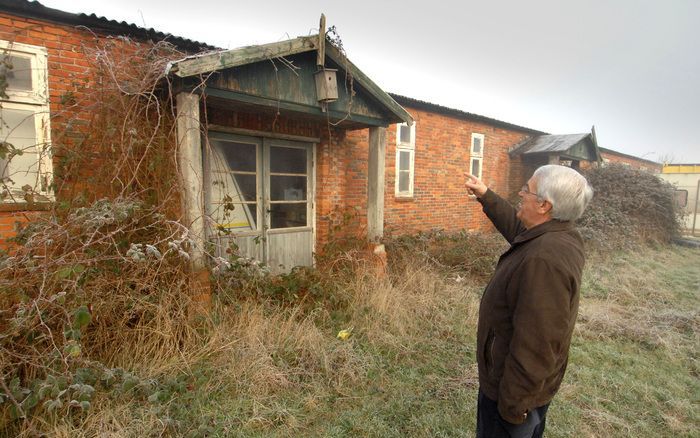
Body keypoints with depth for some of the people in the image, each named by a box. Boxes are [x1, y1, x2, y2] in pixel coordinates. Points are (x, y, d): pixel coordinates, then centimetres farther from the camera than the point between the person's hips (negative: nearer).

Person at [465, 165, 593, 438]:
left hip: (516, 388, -9)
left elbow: (536, 346, -33)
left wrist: (513, 406, -22)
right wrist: (486, 196, 20)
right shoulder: (560, 236, -4)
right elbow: (517, 227, 18)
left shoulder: (545, 260, -35)